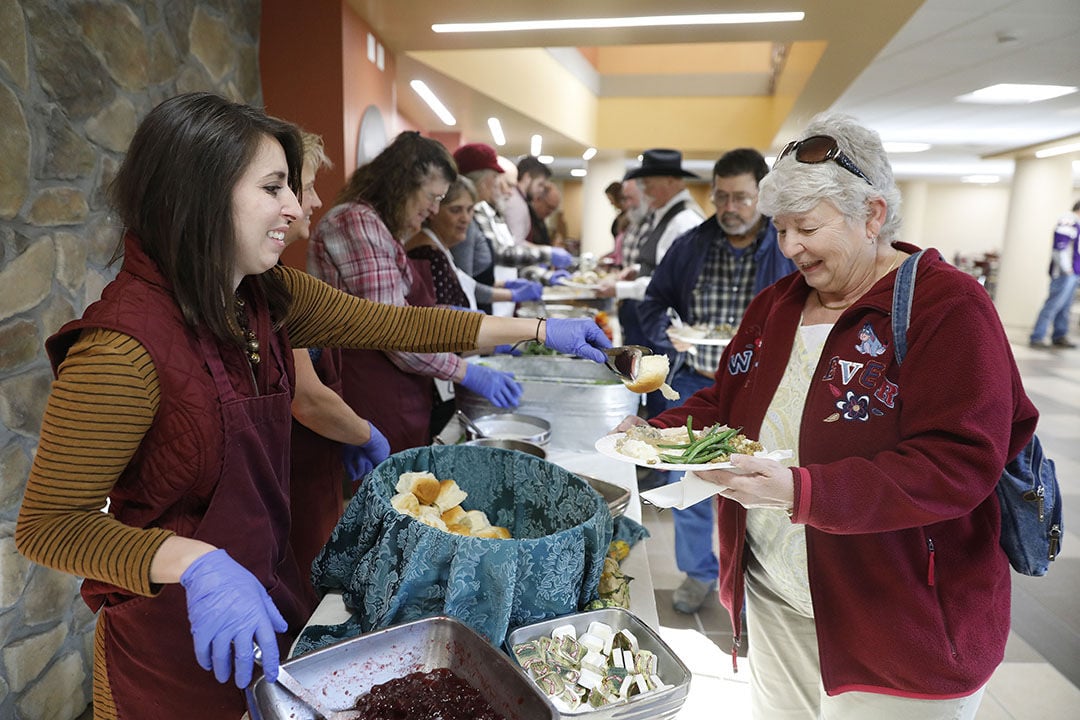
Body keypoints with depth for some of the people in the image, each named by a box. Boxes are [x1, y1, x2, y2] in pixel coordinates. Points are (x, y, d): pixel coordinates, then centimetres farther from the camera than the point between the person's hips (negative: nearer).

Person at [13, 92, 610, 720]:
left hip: (272, 581, 7)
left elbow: (383, 323, -1)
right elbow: (49, 525, -20)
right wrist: (196, 564, -36)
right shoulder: (122, 348, -28)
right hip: (178, 631, -7)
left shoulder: (265, 295, -6)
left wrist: (536, 330, 0)